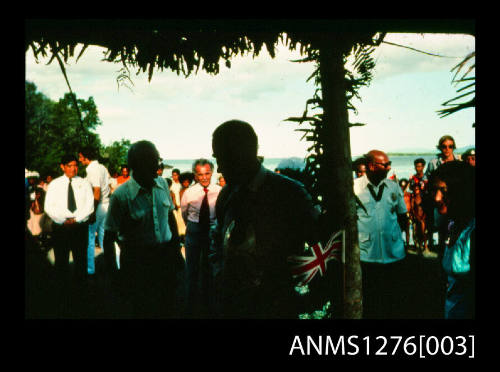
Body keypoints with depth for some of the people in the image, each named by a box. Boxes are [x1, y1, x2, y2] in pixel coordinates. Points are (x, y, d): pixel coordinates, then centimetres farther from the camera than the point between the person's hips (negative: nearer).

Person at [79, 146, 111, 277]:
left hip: (98, 207, -8)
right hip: (106, 205, 8)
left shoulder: (92, 170, -16)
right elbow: (109, 187, 15)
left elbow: (97, 193, -21)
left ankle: (90, 268, 6)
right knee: (104, 235, 14)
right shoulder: (102, 167, 11)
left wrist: (92, 213, -20)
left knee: (89, 237, 2)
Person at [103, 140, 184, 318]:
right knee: (141, 310, 6)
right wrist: (114, 274, -13)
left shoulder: (162, 184, 0)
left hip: (165, 257, 5)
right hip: (136, 261, -4)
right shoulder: (121, 195, -15)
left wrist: (176, 249, 13)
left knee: (169, 309, 12)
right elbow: (109, 238, -12)